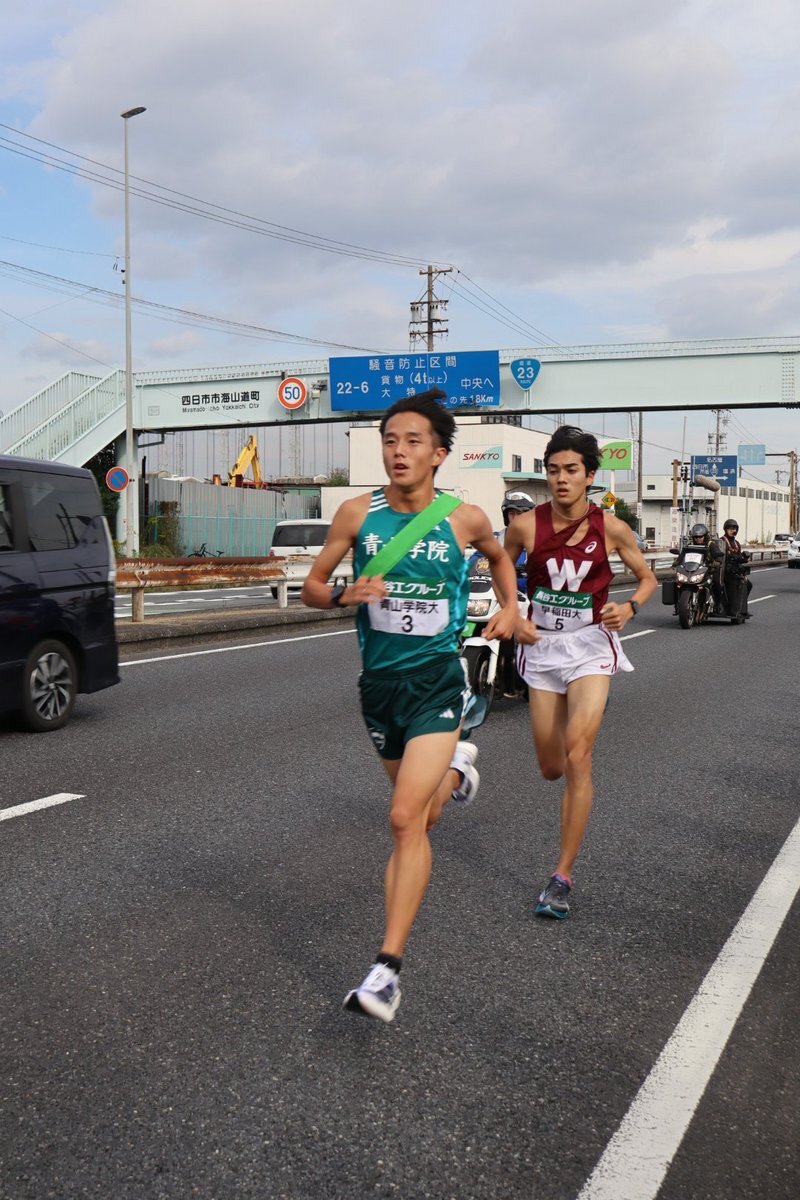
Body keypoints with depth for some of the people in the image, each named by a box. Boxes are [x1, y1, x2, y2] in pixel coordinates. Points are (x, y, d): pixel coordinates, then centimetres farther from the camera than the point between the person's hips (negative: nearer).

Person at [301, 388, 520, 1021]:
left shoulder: (465, 518, -5)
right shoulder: (357, 513, -4)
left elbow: (499, 556, 19)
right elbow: (312, 587, 4)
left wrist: (510, 607, 5)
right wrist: (346, 595, -16)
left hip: (437, 679, -3)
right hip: (379, 680, 3)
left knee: (405, 819, -17)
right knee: (421, 817, 20)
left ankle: (389, 968, -11)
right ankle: (455, 768, 56)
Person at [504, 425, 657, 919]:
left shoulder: (611, 528, -8)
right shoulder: (526, 525, -8)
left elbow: (647, 576, 7)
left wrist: (629, 607, -14)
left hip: (591, 644, -2)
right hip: (541, 645, 2)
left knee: (577, 757, -18)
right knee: (551, 769, 11)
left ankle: (563, 877, -9)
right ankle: (591, 710, 50)